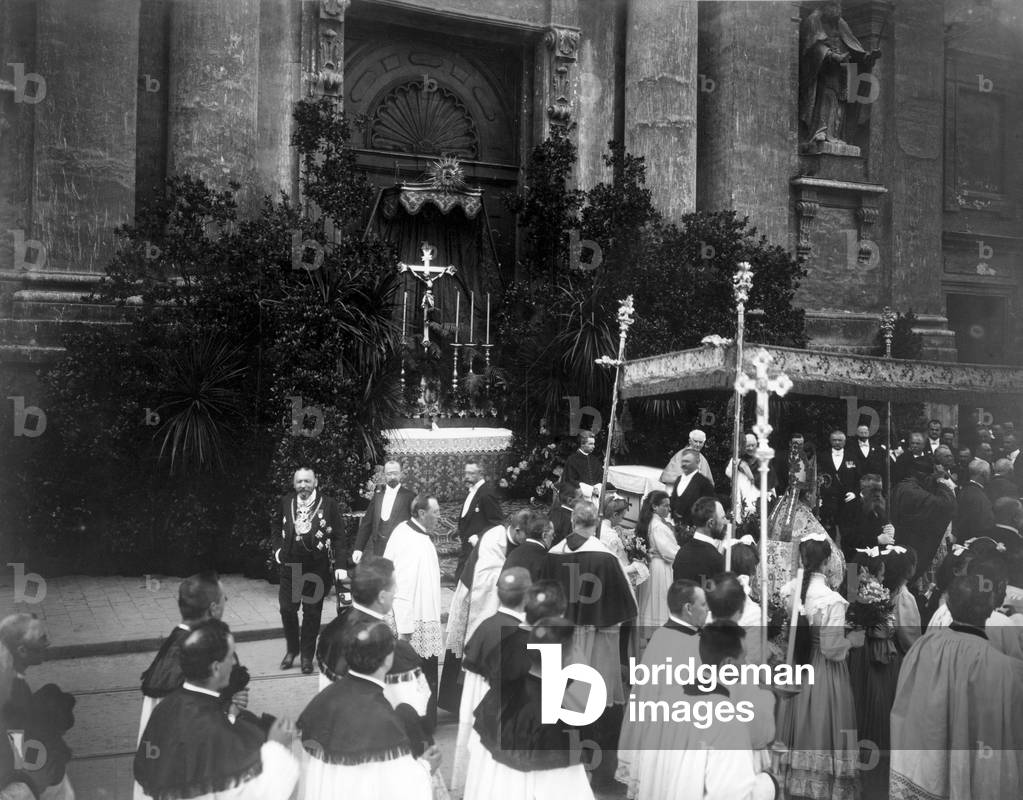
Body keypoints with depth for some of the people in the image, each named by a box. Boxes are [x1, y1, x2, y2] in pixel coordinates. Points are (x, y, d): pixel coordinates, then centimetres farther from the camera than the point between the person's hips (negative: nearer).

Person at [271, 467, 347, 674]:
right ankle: (292, 649, 30)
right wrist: (277, 548, 2)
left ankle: (307, 656, 22)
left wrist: (341, 565, -13)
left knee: (312, 613, 6)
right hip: (289, 566, 3)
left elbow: (338, 537, -6)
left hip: (316, 569, -2)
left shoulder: (329, 505, -6)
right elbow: (277, 529, 18)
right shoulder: (285, 503, 4)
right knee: (287, 609, 7)